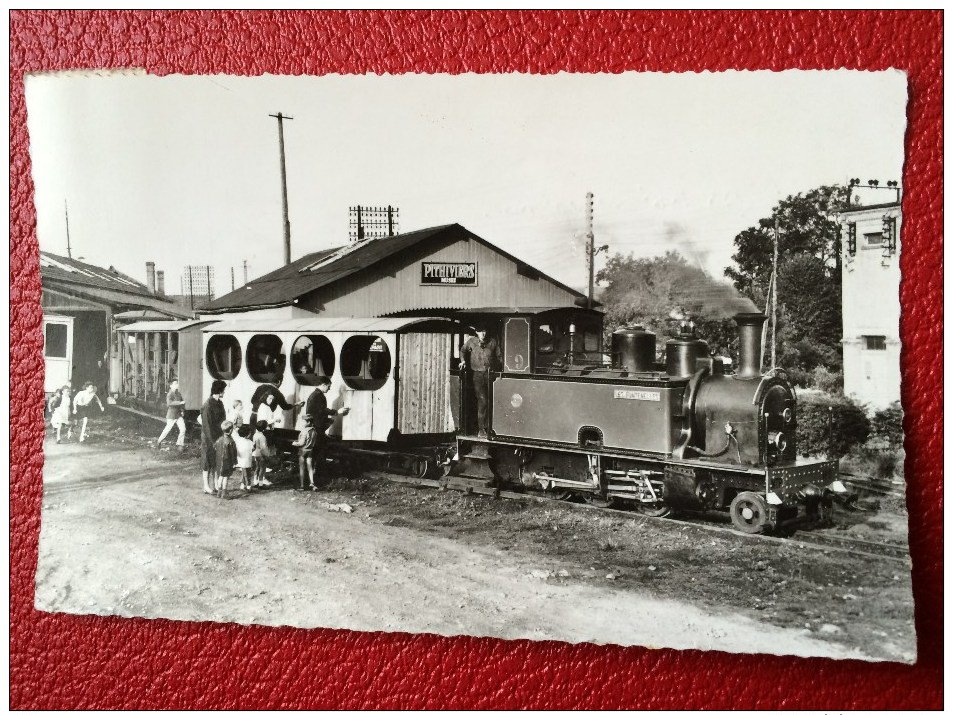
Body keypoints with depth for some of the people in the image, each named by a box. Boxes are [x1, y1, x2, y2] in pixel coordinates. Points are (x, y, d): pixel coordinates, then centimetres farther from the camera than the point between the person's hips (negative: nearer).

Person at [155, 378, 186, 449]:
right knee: (167, 430, 4)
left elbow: (182, 401, 21)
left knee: (183, 429, -6)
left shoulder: (178, 394, 5)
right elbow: (169, 403, -34)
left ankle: (180, 444, 6)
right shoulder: (169, 395, -15)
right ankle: (159, 441, 26)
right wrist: (180, 402, -38)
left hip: (179, 415, 5)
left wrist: (182, 411, 7)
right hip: (171, 416, -5)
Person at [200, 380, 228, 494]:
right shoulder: (208, 405, -18)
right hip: (209, 438, -8)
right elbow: (207, 425, -19)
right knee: (208, 461, 2)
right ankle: (206, 486, 10)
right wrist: (213, 441, -19)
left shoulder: (219, 403, 8)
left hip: (219, 437, 8)